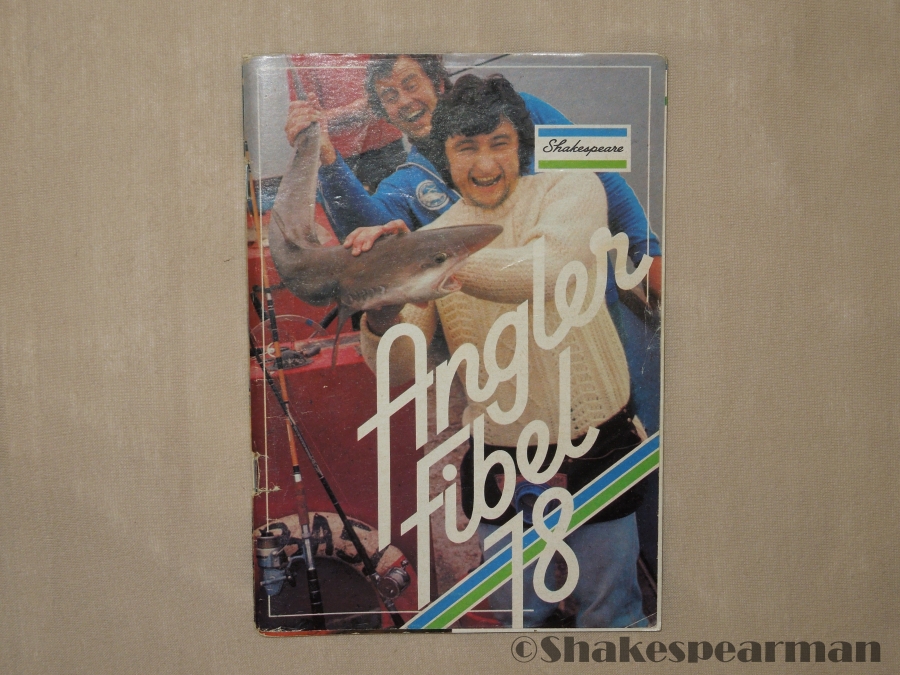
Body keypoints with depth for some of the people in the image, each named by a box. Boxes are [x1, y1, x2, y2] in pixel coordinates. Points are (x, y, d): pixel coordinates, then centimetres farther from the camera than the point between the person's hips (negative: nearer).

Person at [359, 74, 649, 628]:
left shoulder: (572, 190, -7)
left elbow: (547, 270, -30)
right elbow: (400, 370, -8)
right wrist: (382, 316, -30)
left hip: (596, 450, -2)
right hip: (497, 463, 3)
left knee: (610, 617, 15)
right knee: (518, 615, 20)